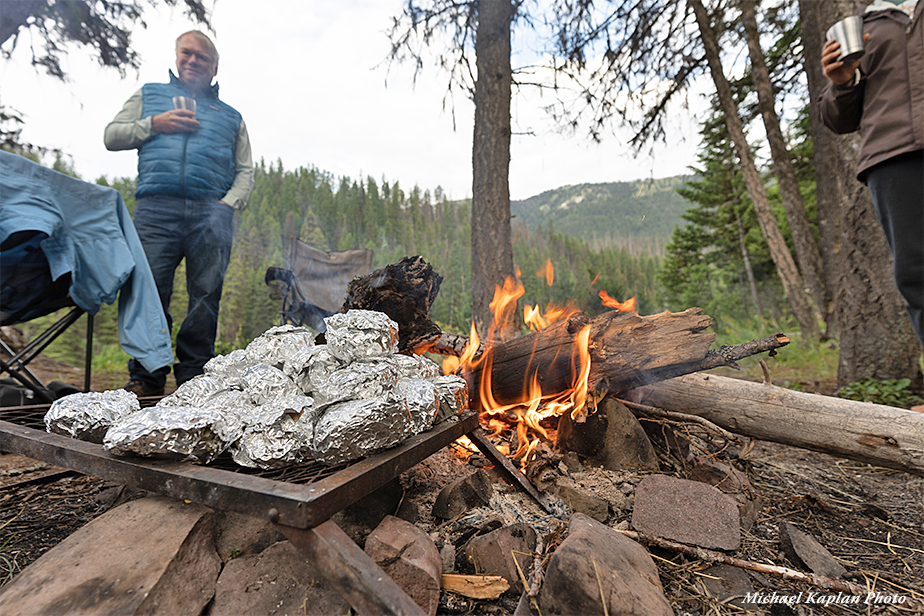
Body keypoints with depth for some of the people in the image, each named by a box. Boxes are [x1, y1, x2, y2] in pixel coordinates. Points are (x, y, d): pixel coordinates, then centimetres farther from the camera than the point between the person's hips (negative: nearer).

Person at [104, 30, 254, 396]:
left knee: (206, 297, -8)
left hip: (211, 212, 0)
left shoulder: (230, 116, 27)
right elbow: (111, 136, 21)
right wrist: (154, 125, 4)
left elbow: (245, 171, 18)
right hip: (157, 206, 0)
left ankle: (193, 378, -2)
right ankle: (146, 377, 1)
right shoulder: (149, 95, 28)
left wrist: (229, 203, 0)